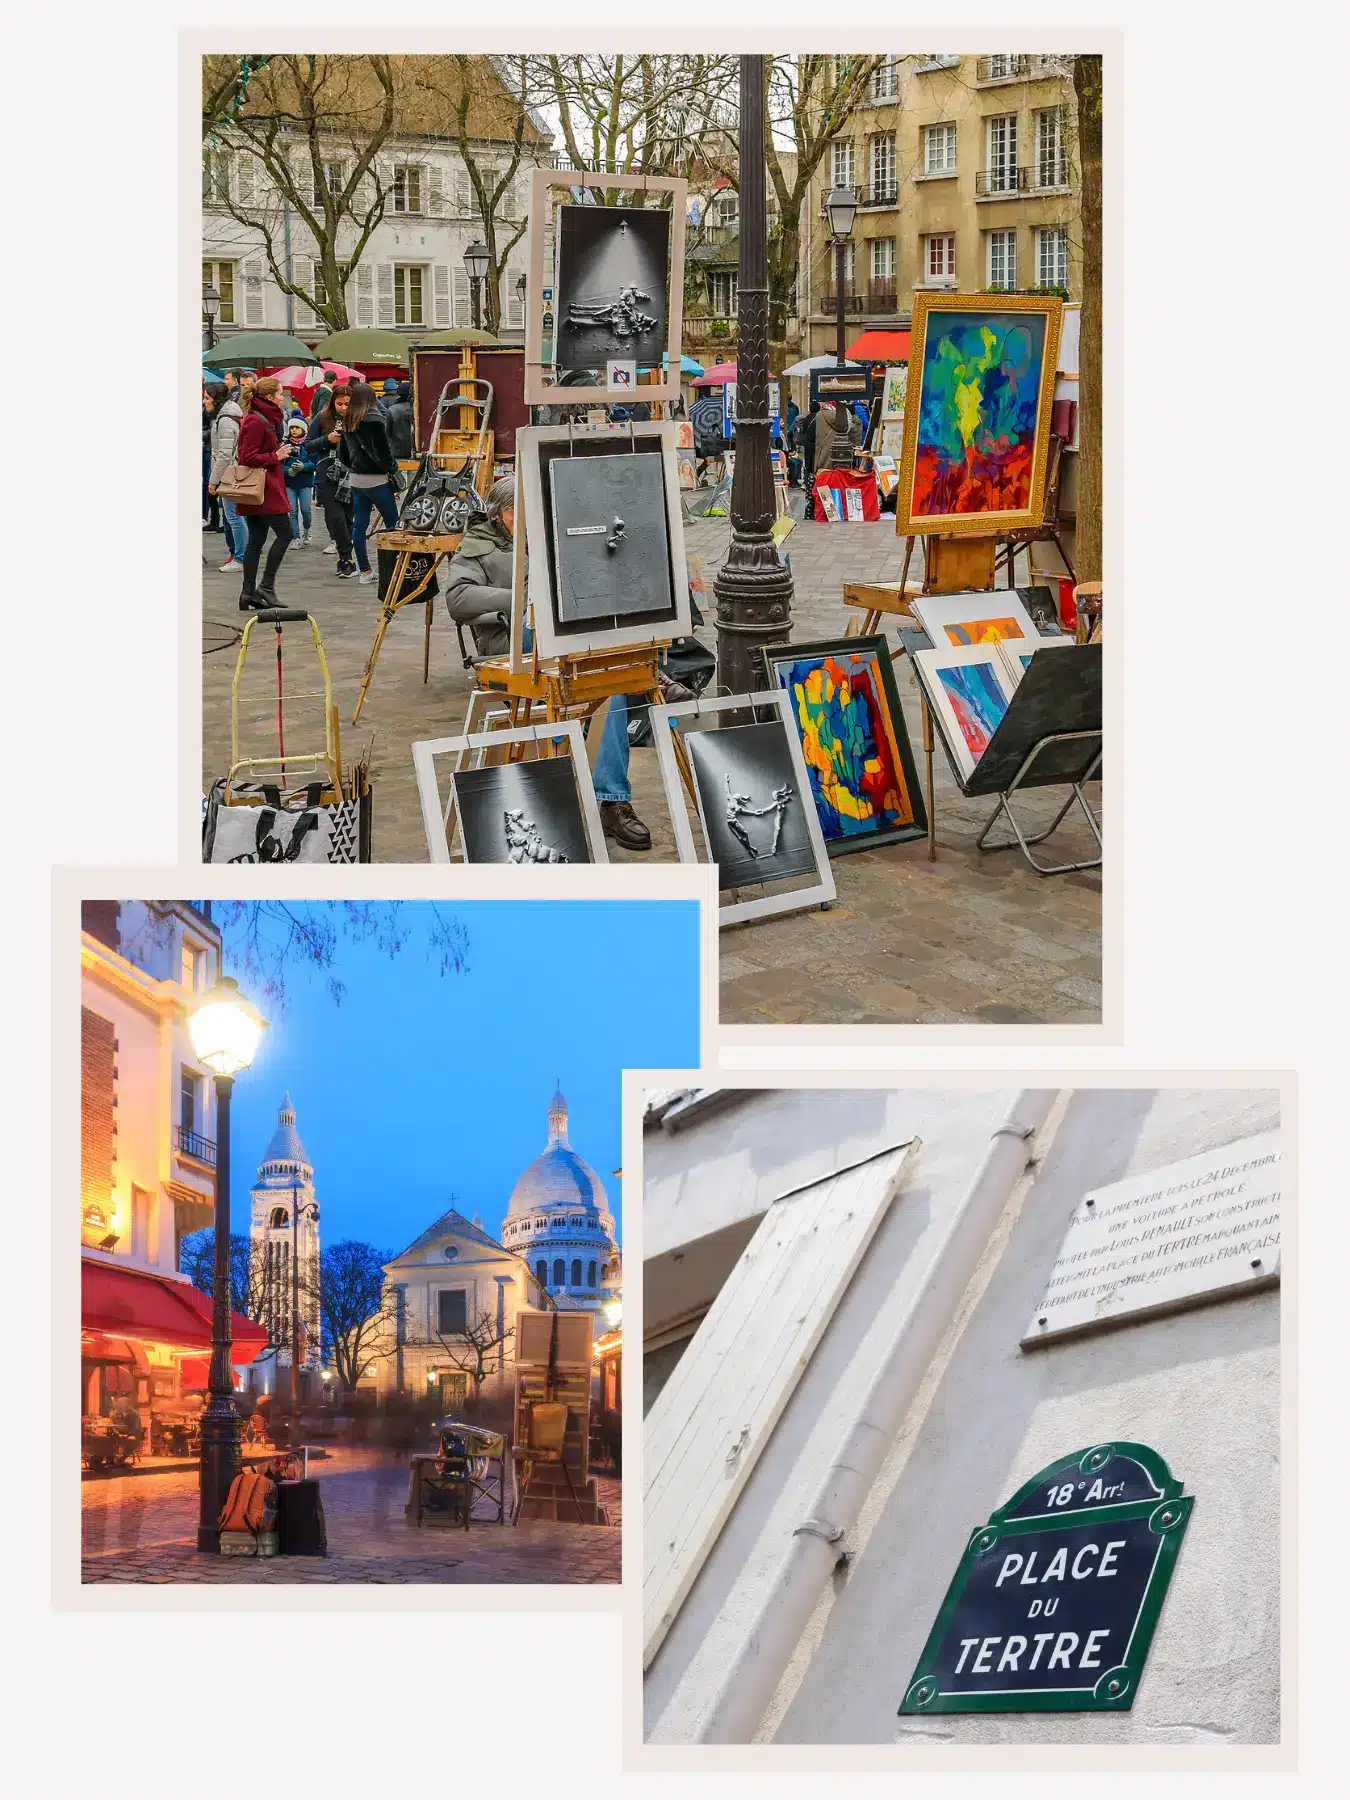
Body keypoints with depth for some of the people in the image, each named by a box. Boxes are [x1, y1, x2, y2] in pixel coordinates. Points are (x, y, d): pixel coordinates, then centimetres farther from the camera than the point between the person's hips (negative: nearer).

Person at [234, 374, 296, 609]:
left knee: (255, 541, 9)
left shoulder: (263, 419, 17)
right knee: (284, 533, -5)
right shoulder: (257, 422, -14)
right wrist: (276, 456, -11)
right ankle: (266, 586, -4)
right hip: (265, 491, -10)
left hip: (255, 492, 10)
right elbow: (248, 458, -19)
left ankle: (249, 594, 9)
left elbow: (245, 456, 20)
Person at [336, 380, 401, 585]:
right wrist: (394, 470, -2)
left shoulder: (347, 422, 9)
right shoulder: (373, 419, -14)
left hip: (356, 480, 7)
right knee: (392, 522, 3)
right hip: (376, 479, -7)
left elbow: (342, 454, 15)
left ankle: (364, 571, 11)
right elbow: (383, 451, -16)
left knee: (359, 525, 8)